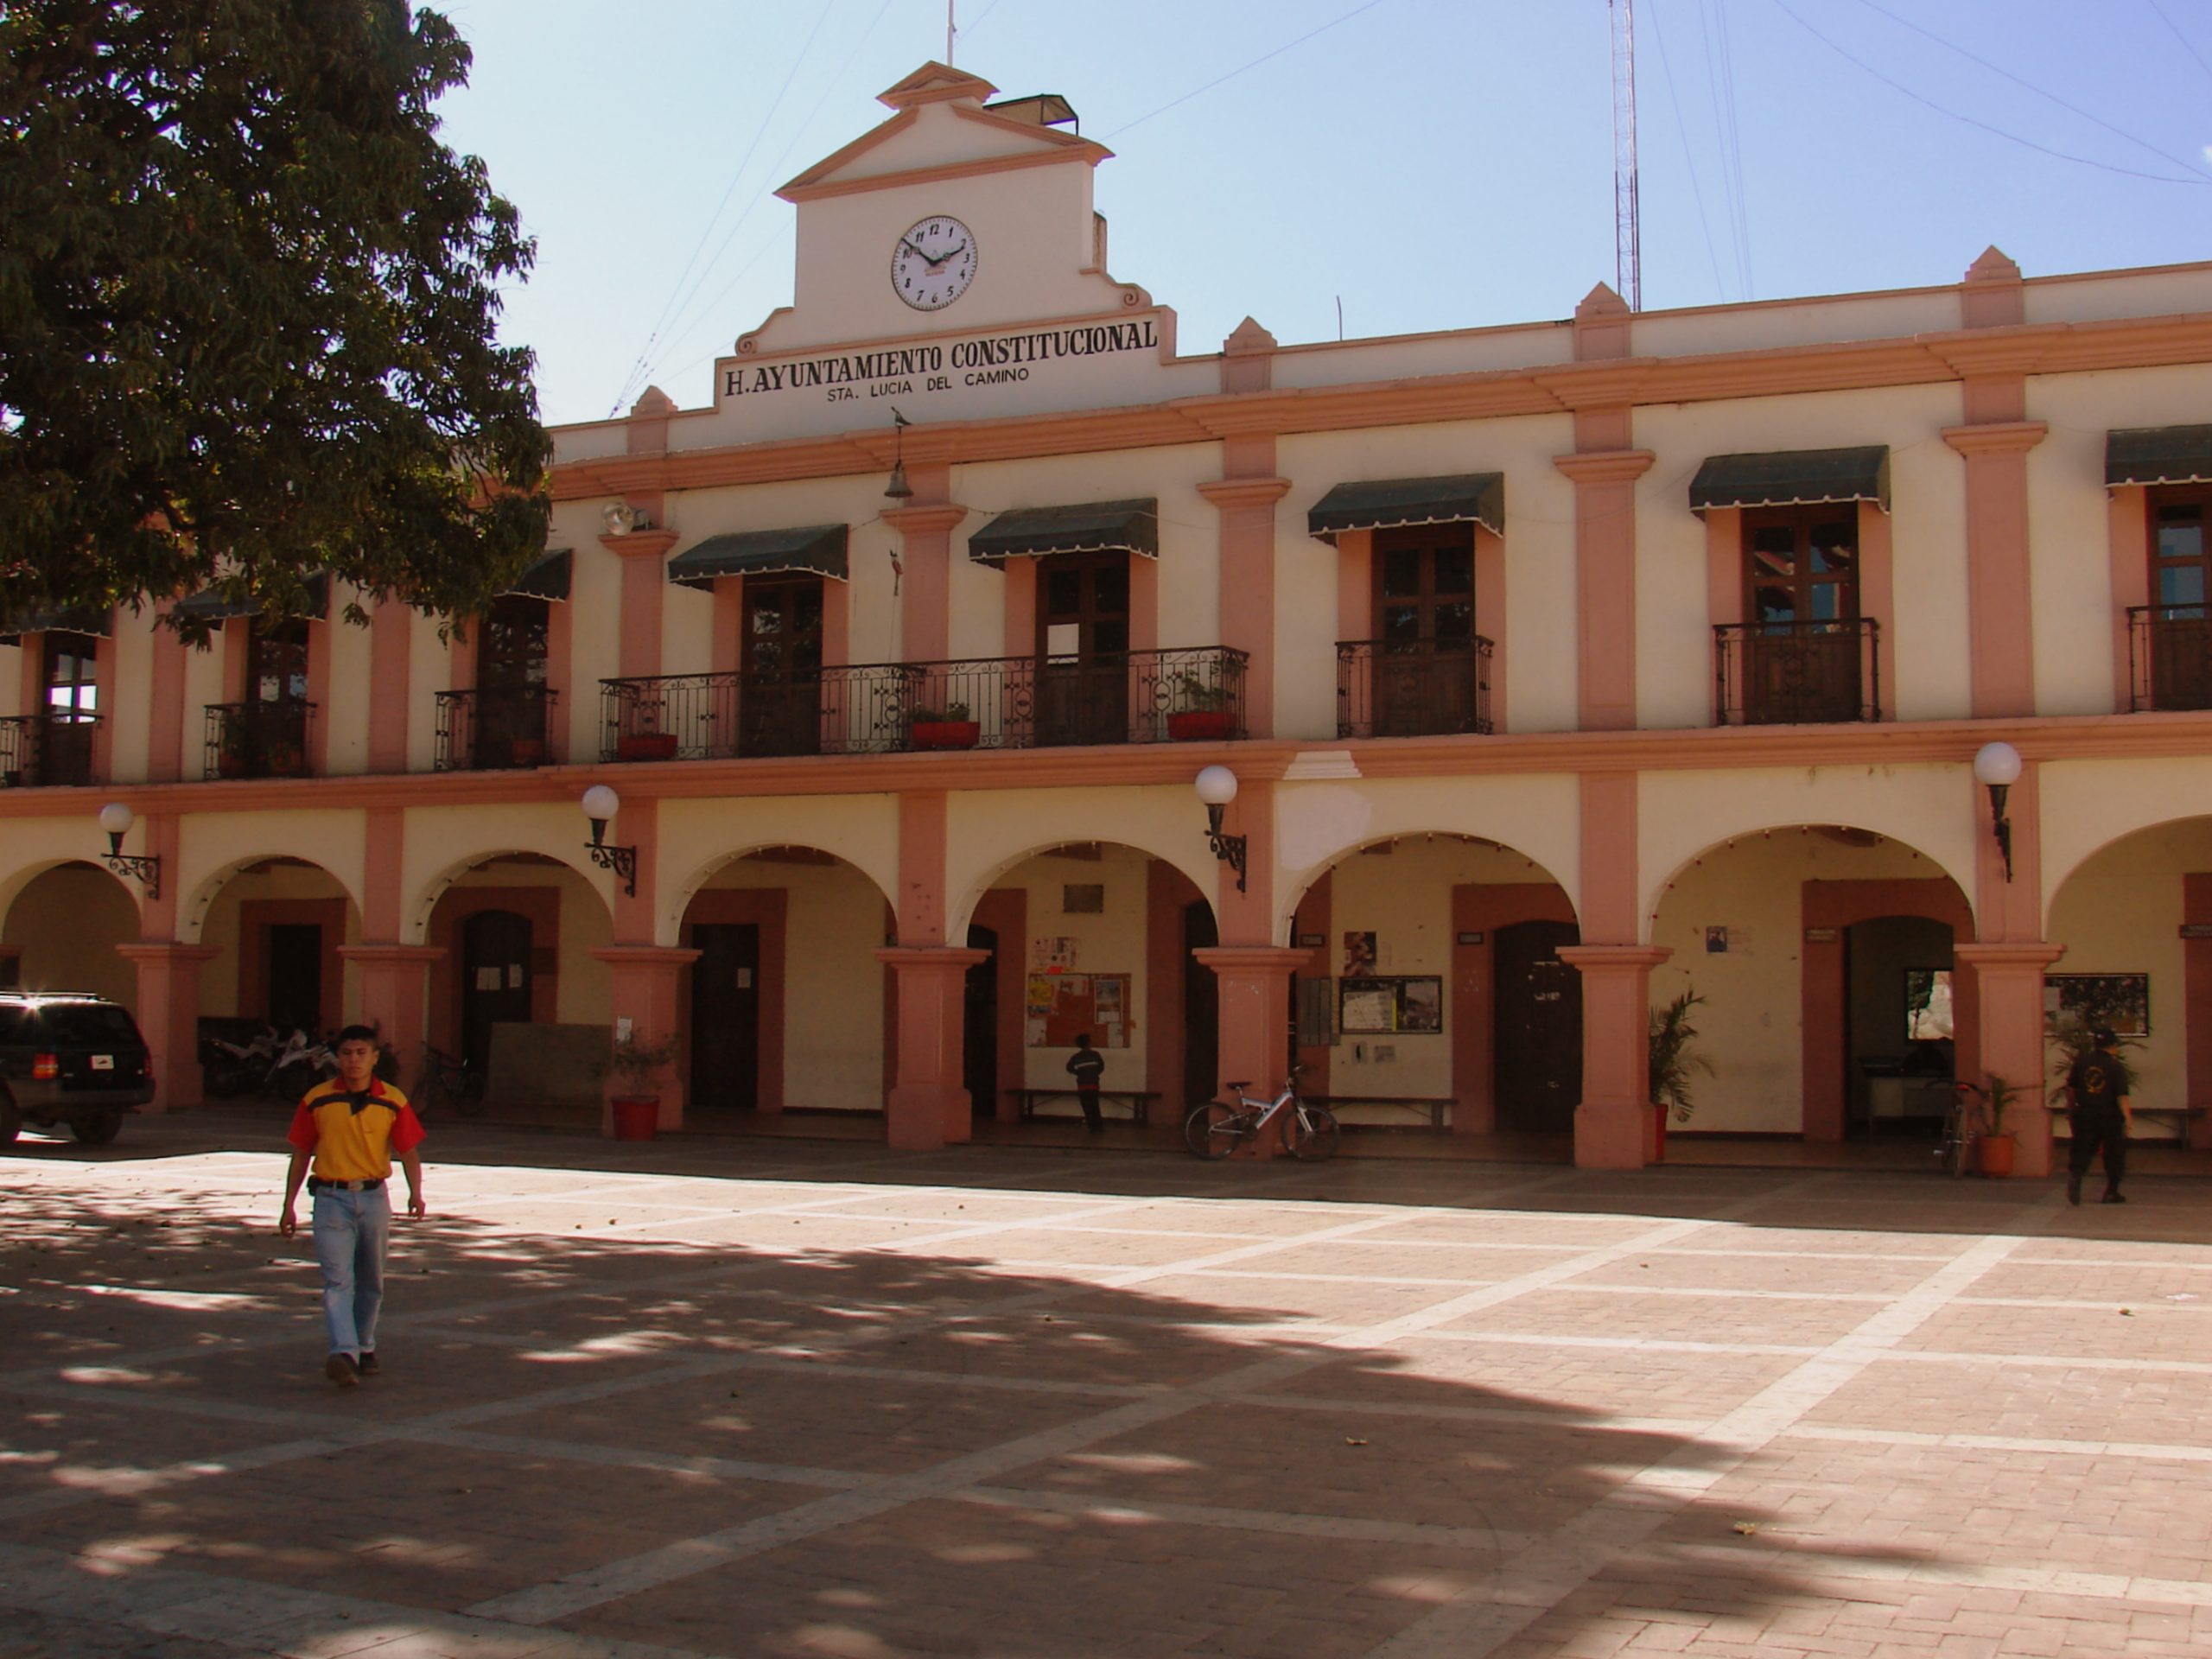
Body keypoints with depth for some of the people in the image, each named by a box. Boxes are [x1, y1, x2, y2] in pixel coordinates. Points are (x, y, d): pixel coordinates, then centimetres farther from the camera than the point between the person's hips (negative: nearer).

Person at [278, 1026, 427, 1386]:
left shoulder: (392, 1102, 0)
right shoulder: (316, 1100, 0)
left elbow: (409, 1151, 1)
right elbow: (300, 1155, 7)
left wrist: (415, 1193, -16)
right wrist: (289, 1206, 6)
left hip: (374, 1198, 2)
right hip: (331, 1198, -1)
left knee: (371, 1282, 14)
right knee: (338, 1281, -13)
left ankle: (365, 1348, 31)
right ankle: (344, 1355, -23)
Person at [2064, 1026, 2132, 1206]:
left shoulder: (2080, 1062, 1)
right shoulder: (2117, 1066, -9)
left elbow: (2070, 1088, 8)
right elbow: (2121, 1096, -15)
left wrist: (2071, 1110, 20)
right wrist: (2127, 1118, -14)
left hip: (2084, 1115, 2)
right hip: (2110, 1116, -2)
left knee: (2082, 1150, 5)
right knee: (2114, 1154, 13)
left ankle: (2074, 1174, -25)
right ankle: (2111, 1192, 18)